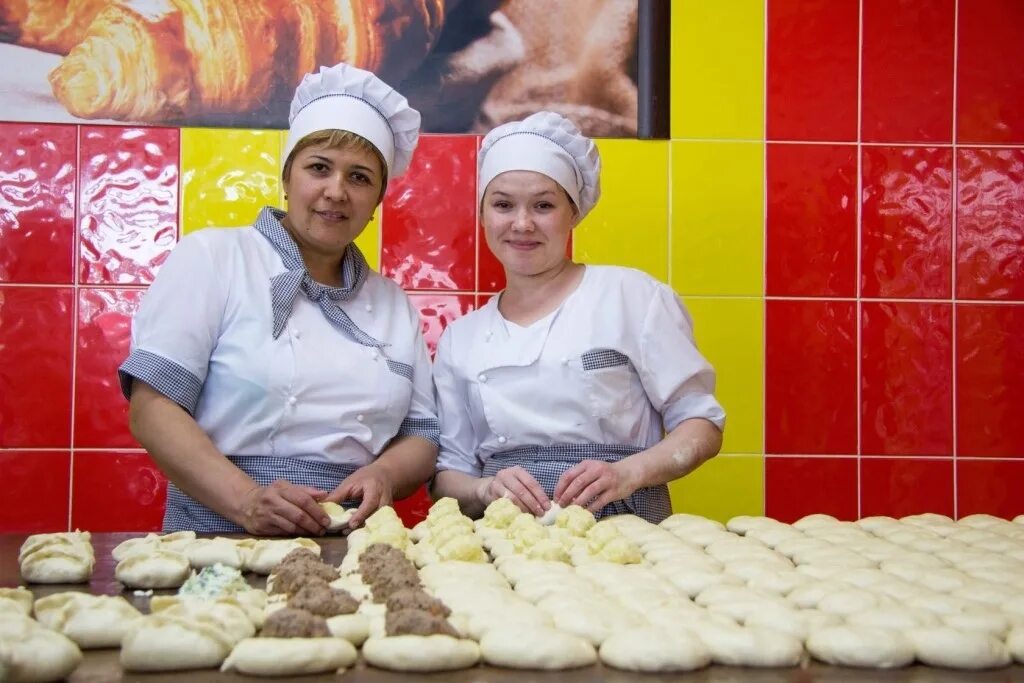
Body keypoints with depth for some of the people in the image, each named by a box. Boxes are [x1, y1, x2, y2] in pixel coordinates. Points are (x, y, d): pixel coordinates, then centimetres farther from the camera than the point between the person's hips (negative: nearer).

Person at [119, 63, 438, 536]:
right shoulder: (211, 258, 3)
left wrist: (384, 475, -6)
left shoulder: (394, 303, 17)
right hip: (219, 537, -3)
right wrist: (246, 502, -17)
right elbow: (152, 408, -5)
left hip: (350, 552, 3)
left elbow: (422, 436, 15)